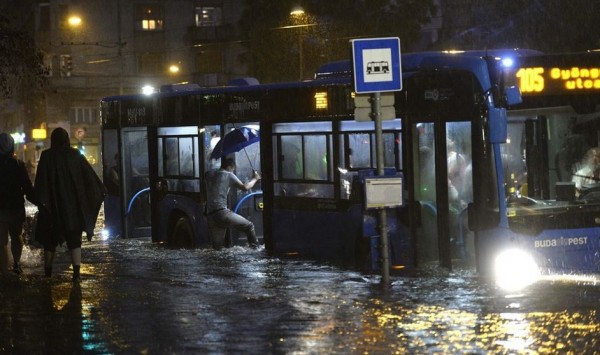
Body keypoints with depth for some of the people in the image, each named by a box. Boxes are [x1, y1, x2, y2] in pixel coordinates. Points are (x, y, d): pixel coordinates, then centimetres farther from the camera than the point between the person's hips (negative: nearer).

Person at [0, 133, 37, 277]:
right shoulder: (18, 164, -8)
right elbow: (28, 187, -7)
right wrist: (37, 201, 4)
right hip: (16, 208, 1)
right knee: (16, 236, 23)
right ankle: (16, 263, 13)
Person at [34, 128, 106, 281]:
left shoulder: (47, 156, -5)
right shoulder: (75, 155, 1)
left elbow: (41, 180, -11)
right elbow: (90, 175, 2)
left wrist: (40, 200, -13)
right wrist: (101, 190, 10)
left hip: (54, 204, -1)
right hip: (74, 204, 1)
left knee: (50, 239, 13)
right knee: (74, 239, 3)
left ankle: (47, 272, 18)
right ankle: (76, 272, -12)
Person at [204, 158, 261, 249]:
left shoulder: (209, 174, 17)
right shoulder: (228, 175, 3)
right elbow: (245, 187, -2)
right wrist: (255, 179, 14)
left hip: (210, 216, 6)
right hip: (222, 213, -6)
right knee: (249, 226, 3)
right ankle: (255, 249, -2)